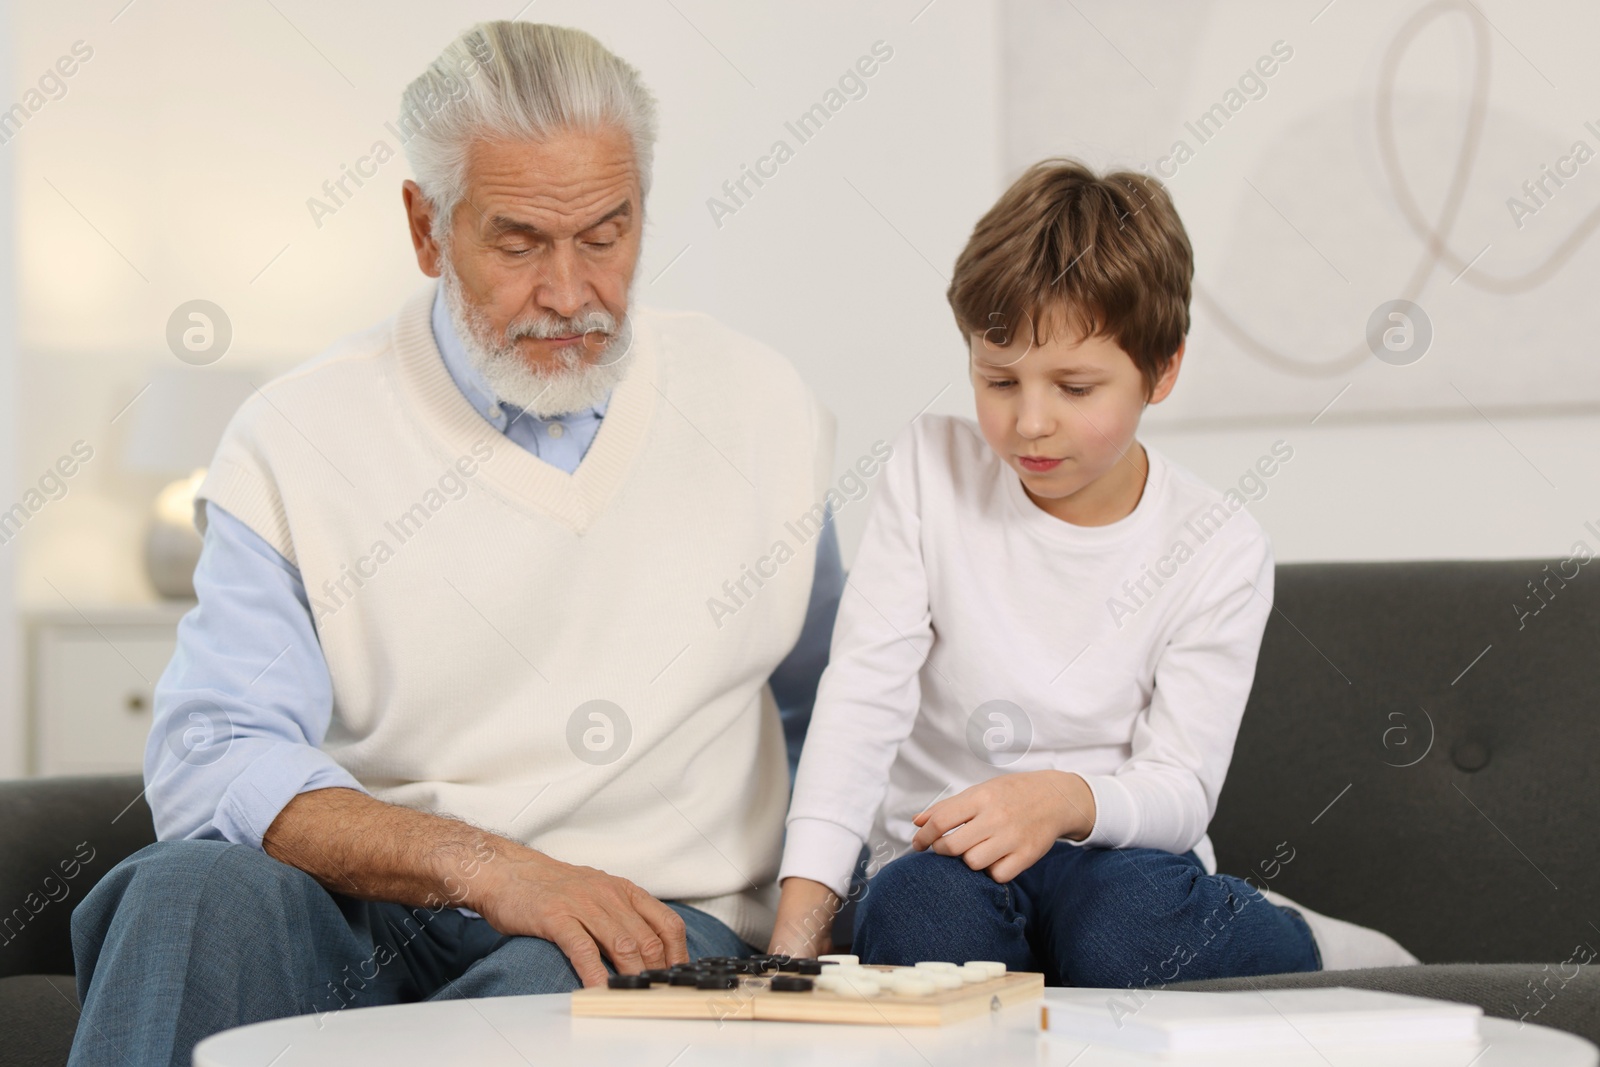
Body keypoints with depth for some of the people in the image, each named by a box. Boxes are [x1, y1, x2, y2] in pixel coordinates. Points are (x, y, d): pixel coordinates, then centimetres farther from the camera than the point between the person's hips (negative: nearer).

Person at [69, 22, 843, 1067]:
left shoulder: (761, 406, 10)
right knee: (194, 890, -34)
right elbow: (208, 762, -10)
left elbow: (839, 710, 25)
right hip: (363, 930, 0)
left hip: (652, 937, 1)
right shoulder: (298, 438, 1)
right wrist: (481, 866, -23)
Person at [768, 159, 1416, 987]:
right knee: (918, 917, -35)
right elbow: (863, 692, -9)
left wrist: (1067, 801, -33)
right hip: (940, 857, 0)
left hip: (1123, 855, 0)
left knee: (1126, 925, -35)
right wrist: (799, 919, -21)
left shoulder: (1217, 548, -5)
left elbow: (1180, 789, -8)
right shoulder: (932, 472, -2)